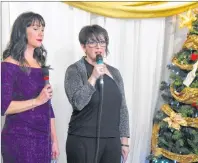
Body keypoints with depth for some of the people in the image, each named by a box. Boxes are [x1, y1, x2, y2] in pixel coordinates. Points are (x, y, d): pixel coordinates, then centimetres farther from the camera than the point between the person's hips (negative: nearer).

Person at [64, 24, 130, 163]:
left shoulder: (114, 72, 10)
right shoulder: (75, 70, -4)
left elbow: (122, 108, 11)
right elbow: (78, 103, -17)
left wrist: (124, 139, 9)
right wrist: (93, 77, -22)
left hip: (112, 141, 5)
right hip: (83, 141, -4)